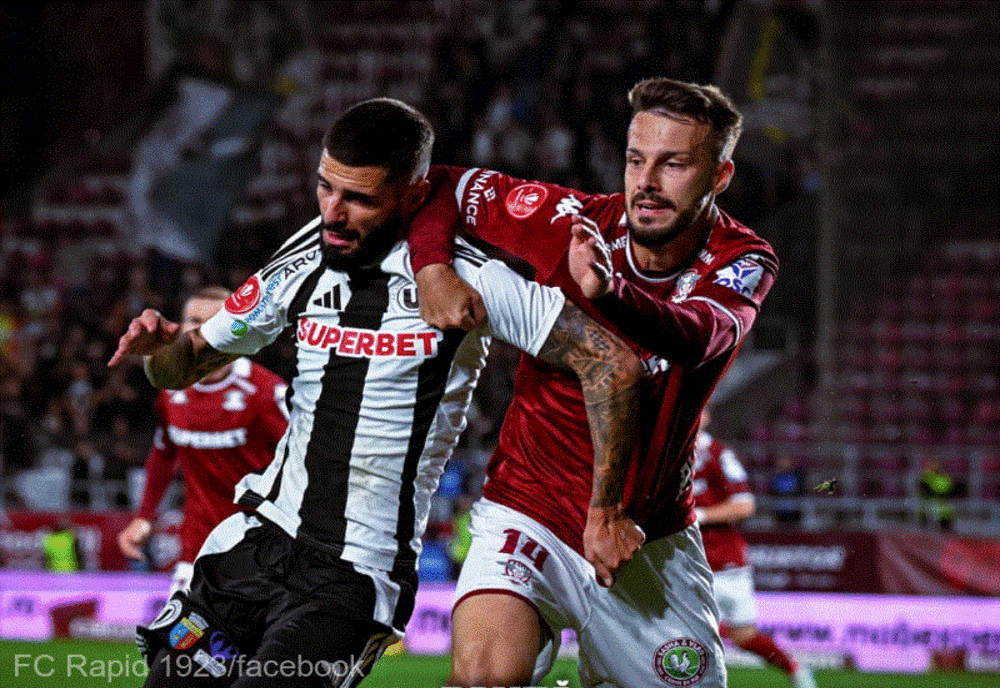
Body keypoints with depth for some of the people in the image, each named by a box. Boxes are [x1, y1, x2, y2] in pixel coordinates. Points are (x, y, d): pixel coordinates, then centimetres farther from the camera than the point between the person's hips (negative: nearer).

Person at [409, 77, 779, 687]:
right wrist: (432, 269, -21)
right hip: (530, 513, -2)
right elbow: (440, 187, 0)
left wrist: (611, 291, -53)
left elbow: (697, 337, -32)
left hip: (654, 536, 2)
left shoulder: (745, 262, -10)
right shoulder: (574, 221, -10)